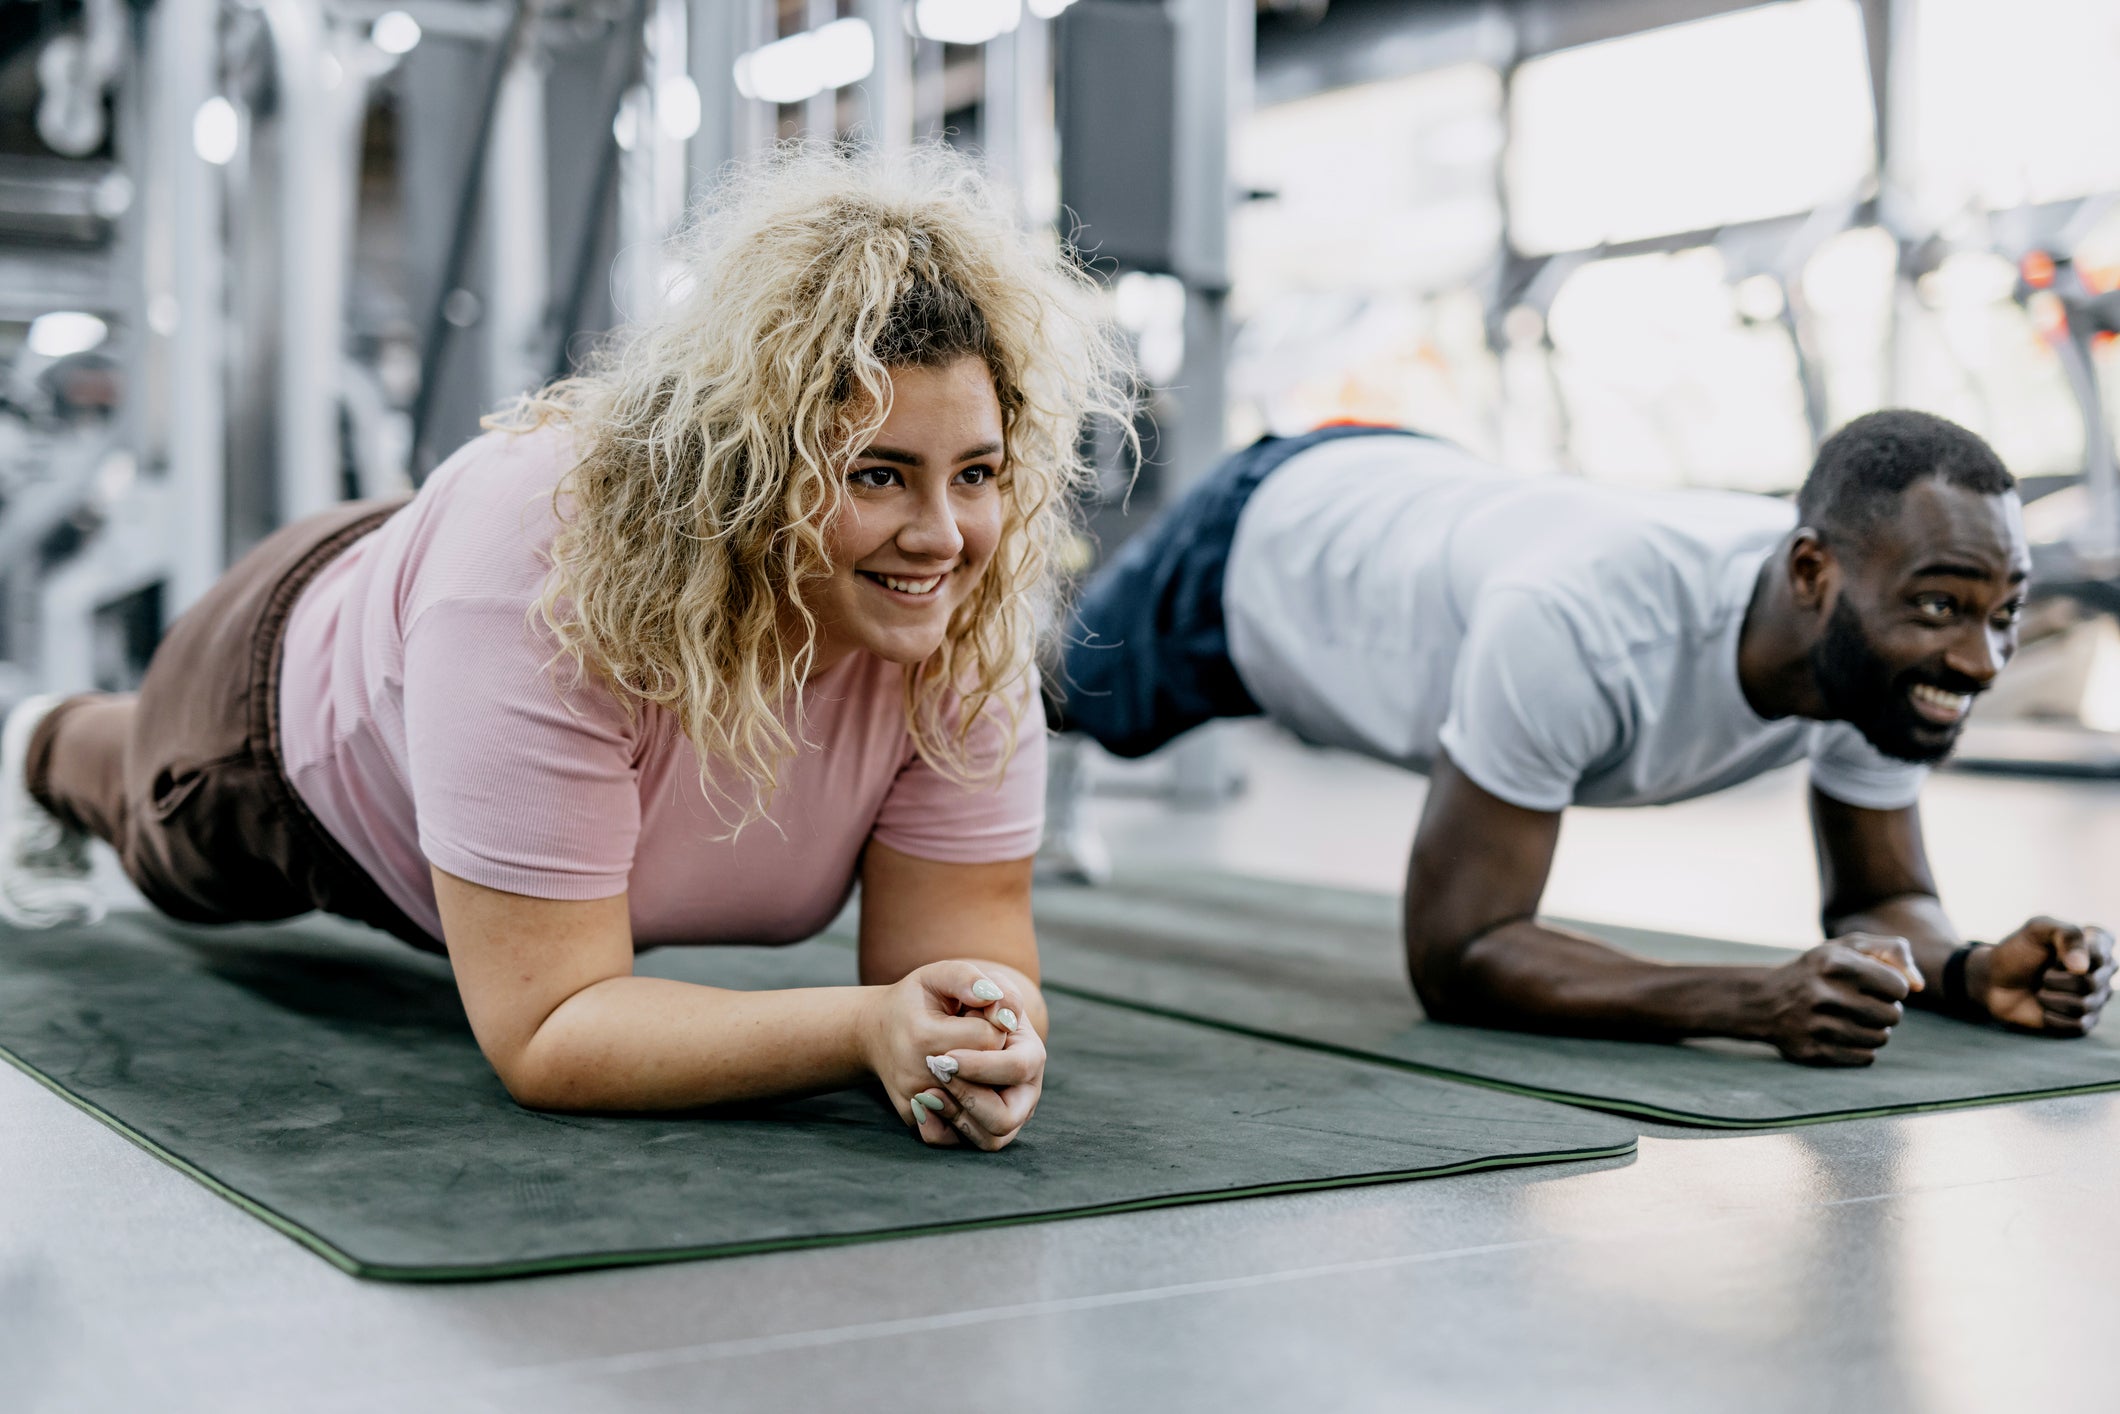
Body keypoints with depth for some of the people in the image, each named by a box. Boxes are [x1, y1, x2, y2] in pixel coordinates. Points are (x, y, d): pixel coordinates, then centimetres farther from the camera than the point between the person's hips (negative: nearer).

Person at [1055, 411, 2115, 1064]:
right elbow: (1453, 954, -46)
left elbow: (1879, 900, -15)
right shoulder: (1582, 625, -52)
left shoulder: (1888, 651, -30)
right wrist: (1757, 1003, -57)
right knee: (1057, 680, 27)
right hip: (1263, 542, -6)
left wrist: (1973, 971, -39)